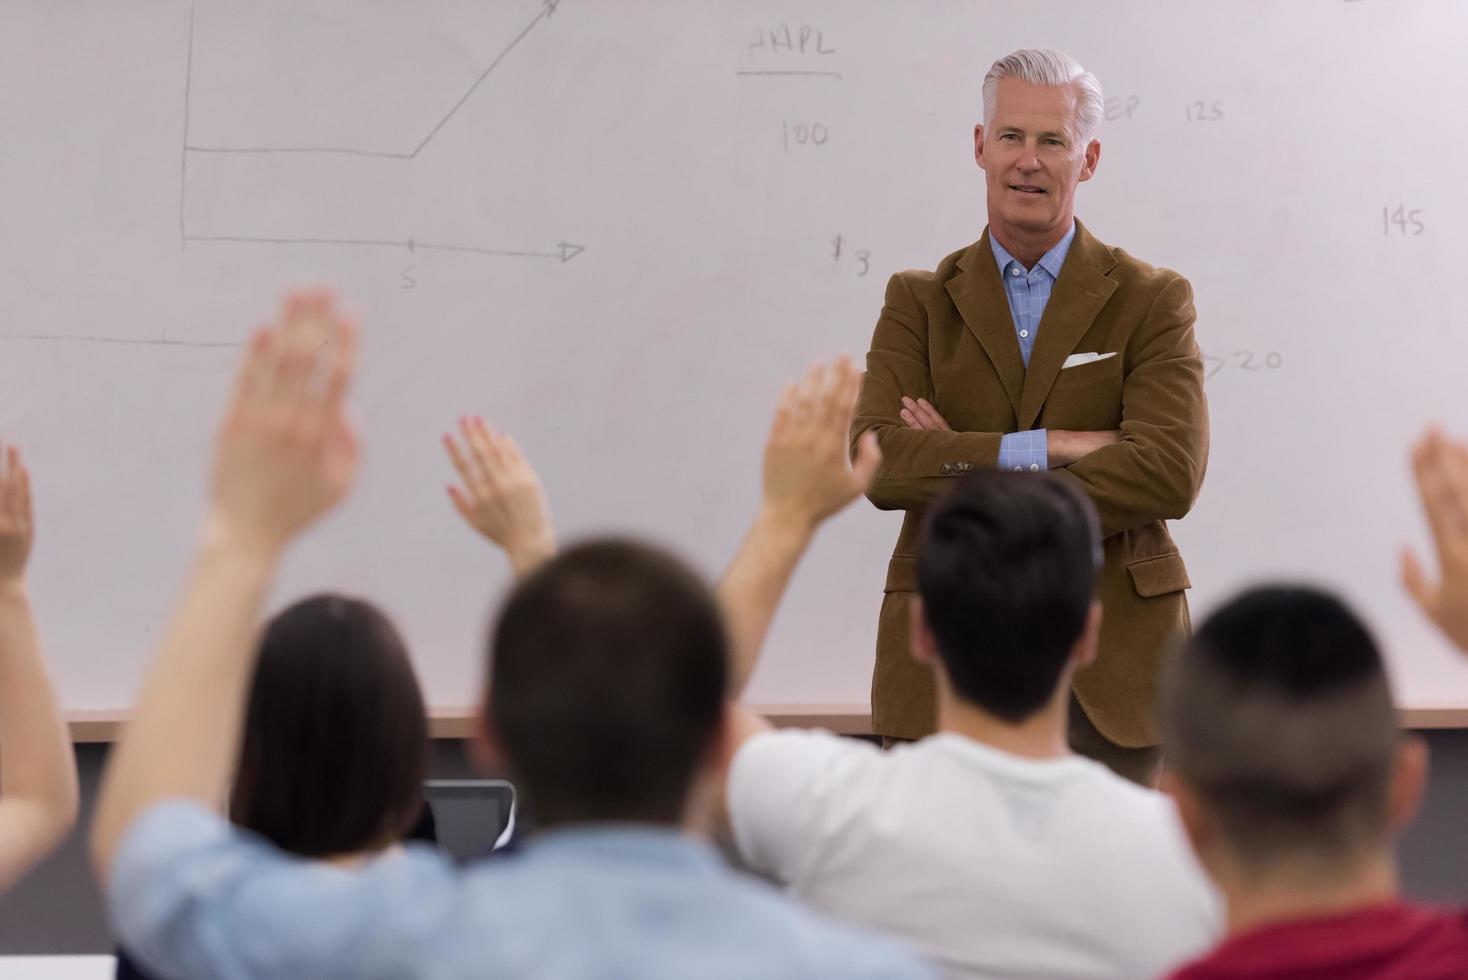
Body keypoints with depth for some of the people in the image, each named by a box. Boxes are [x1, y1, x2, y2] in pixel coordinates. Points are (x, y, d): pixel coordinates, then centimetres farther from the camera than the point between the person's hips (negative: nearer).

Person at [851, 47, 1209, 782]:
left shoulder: (1152, 301, 2)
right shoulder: (918, 302, 7)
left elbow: (1170, 473, -13)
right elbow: (875, 461, -9)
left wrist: (964, 472, -13)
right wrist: (1047, 447, -17)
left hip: (1109, 660, -1)